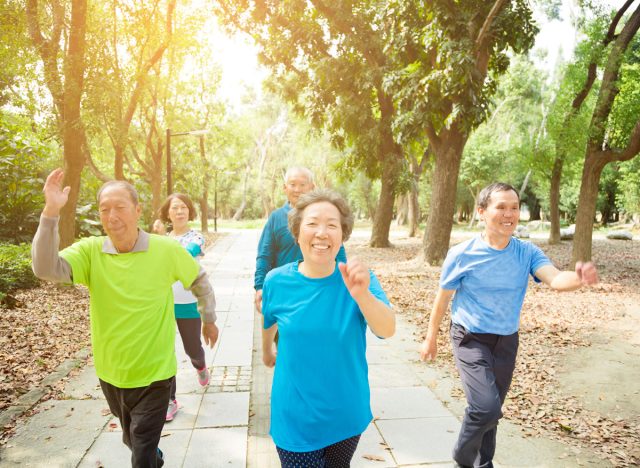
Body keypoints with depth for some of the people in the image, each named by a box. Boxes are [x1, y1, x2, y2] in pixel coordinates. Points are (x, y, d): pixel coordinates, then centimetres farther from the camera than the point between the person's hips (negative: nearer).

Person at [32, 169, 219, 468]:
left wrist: (209, 319, 10)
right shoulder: (90, 251, -10)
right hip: (110, 373, 4)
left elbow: (199, 280, 1)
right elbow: (46, 269, -27)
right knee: (132, 440, 27)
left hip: (153, 374, -3)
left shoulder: (167, 250, -14)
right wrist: (51, 213, -34)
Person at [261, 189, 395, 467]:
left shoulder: (357, 279, -15)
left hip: (346, 417, 1)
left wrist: (362, 295, -48)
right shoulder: (277, 281, -12)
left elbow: (387, 330, -30)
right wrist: (266, 351, 25)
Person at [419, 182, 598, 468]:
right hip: (471, 339, -4)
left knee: (491, 411, 17)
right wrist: (431, 338, 4)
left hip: (507, 341, 4)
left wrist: (580, 278, -48)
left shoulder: (527, 253, -8)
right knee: (486, 406, -18)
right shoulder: (462, 254, -16)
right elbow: (443, 298, -5)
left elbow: (556, 279, -25)